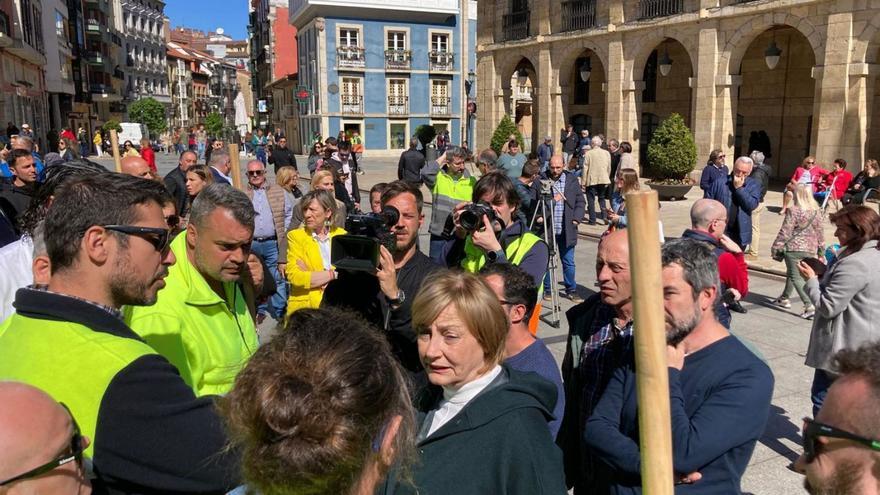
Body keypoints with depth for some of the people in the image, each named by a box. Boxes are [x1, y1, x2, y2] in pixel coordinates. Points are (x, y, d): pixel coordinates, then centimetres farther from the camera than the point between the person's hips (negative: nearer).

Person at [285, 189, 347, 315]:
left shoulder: (341, 234, 9)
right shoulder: (295, 235, 2)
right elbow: (294, 276, -9)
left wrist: (311, 276, -11)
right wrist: (333, 274, -9)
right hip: (305, 305, -2)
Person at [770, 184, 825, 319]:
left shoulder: (793, 211, -14)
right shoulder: (817, 211, 4)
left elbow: (785, 231, -13)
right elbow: (820, 232, 11)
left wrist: (776, 247, -4)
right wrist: (821, 249, 20)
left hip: (794, 248, -7)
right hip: (810, 250, 7)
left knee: (796, 277, -2)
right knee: (792, 273, 23)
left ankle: (809, 306, -14)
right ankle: (784, 298, 36)